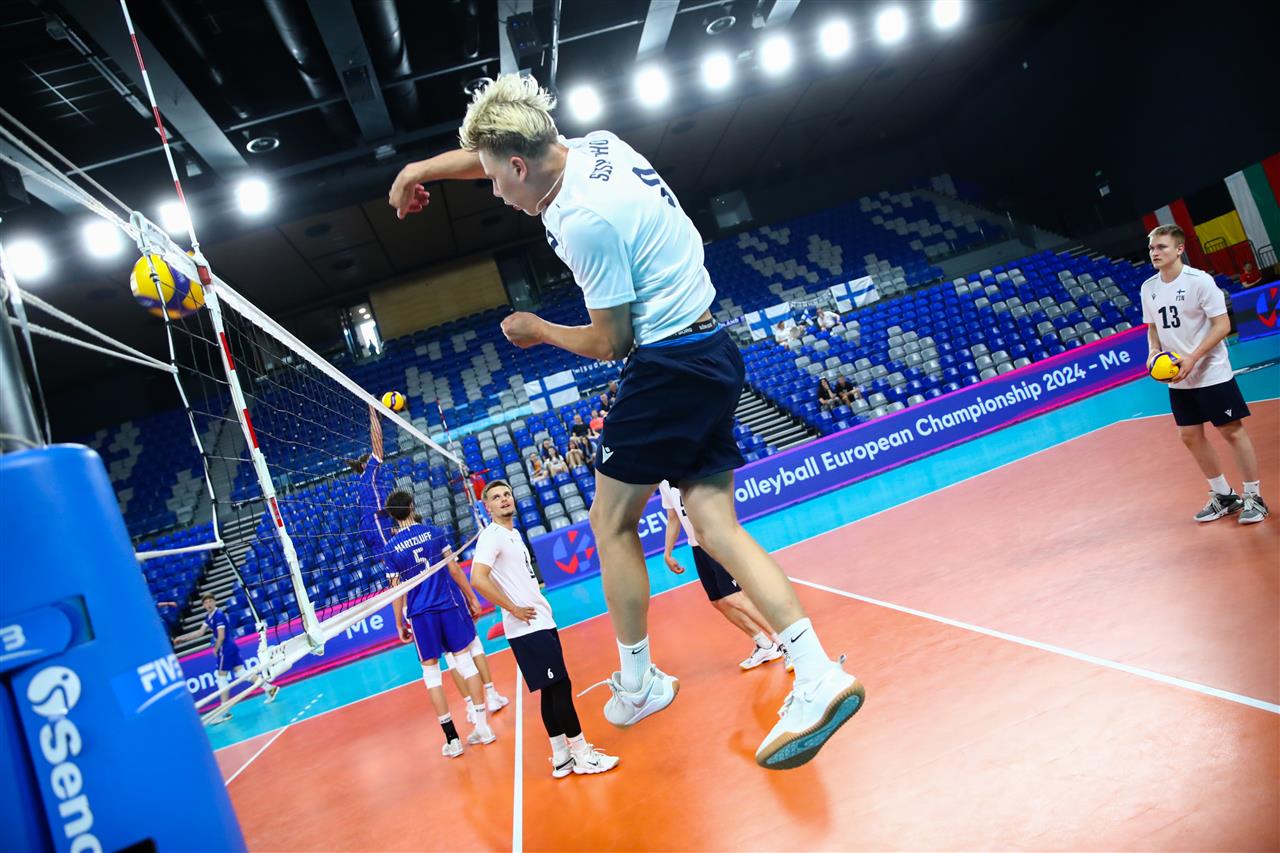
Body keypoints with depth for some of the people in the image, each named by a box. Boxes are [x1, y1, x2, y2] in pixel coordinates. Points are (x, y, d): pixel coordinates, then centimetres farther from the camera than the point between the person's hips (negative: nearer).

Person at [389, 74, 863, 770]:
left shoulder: (584, 218, -20)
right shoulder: (594, 146, 8)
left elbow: (610, 342, -11)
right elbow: (494, 153, 28)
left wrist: (538, 331, 5)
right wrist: (423, 166, 30)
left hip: (668, 364, -10)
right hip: (711, 351, 10)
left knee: (611, 522, 6)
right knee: (716, 525, 6)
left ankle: (637, 685, 19)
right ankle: (819, 675, -1)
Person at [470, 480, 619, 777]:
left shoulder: (514, 534, 17)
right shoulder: (491, 536, -12)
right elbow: (478, 579, -25)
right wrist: (514, 609, -20)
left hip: (542, 623, 9)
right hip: (528, 628, -9)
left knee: (551, 691, 11)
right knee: (560, 687, -6)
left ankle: (561, 757, 19)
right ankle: (582, 754, 3)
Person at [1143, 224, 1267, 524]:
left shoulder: (1199, 280, -14)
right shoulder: (1148, 288, 3)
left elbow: (1222, 324, -15)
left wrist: (1193, 358, -24)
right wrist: (1154, 351, -5)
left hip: (1211, 373, -6)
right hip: (1178, 380, 6)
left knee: (1232, 432, 0)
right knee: (1190, 436, 8)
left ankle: (1254, 497, 14)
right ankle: (1224, 496, 24)